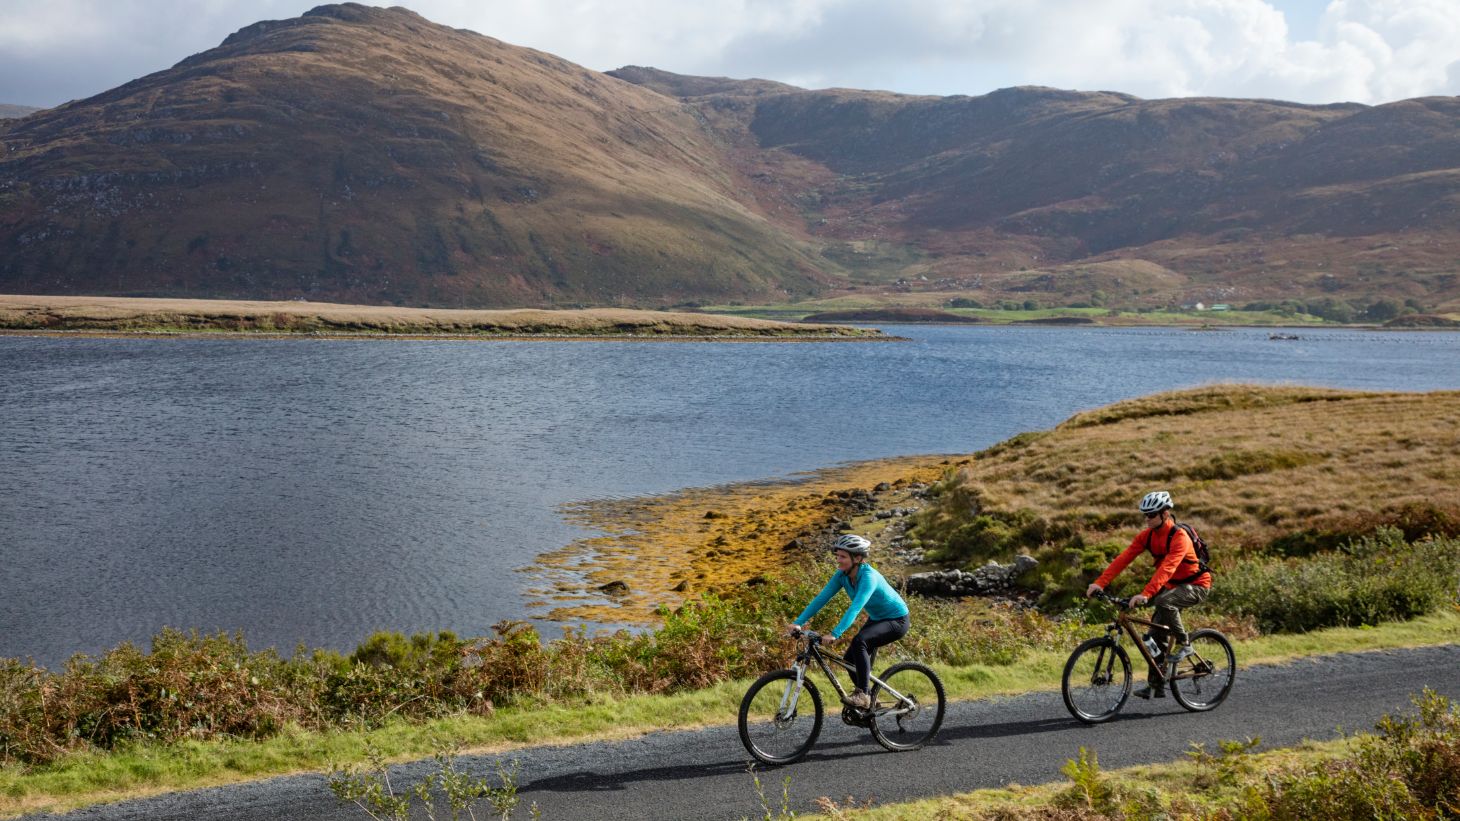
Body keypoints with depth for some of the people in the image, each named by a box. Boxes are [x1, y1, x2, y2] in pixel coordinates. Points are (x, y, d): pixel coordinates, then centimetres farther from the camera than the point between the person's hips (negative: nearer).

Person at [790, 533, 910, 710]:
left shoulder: (869, 576, -32)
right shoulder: (842, 575, -10)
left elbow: (856, 607, -43)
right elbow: (822, 598, -14)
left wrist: (835, 634, -52)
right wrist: (799, 622, -24)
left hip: (896, 620, -8)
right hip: (876, 619, 8)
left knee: (859, 641, -31)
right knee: (850, 660, 0)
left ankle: (862, 695, -25)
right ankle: (868, 702, 21)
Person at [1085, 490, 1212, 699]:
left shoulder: (1179, 537, -27)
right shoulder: (1147, 535, -5)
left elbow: (1166, 568, -40)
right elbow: (1123, 558, -13)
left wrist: (1145, 594, -51)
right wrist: (1100, 583, -24)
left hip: (1196, 585, -7)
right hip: (1173, 586, 8)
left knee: (1163, 601, -36)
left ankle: (1183, 644, -14)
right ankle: (1156, 686, 9)